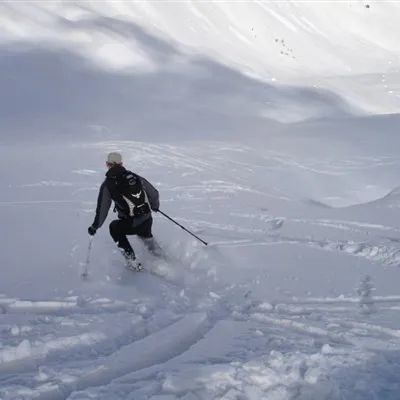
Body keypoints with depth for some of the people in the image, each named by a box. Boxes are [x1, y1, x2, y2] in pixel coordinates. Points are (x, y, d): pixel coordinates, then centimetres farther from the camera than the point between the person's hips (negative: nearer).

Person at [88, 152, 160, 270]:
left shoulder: (108, 184, -5)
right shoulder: (133, 176, 6)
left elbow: (102, 208, -5)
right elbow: (154, 193, 11)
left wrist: (95, 226, 10)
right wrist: (155, 206, 32)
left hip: (131, 225, -5)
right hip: (148, 221, 5)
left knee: (115, 228, 27)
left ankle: (132, 262, 22)